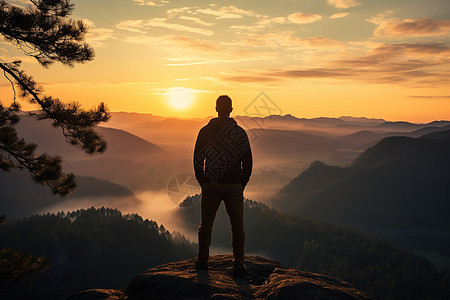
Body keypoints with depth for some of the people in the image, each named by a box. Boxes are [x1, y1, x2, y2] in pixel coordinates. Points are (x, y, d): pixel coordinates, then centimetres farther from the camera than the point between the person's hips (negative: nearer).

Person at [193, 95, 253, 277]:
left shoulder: (205, 131, 0)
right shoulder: (239, 132, -4)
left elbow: (197, 159, 3)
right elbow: (247, 161, -2)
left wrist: (202, 182, 12)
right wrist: (242, 184, 8)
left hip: (210, 185, 2)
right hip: (232, 186, -1)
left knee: (206, 223, 14)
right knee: (237, 226, 6)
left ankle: (202, 260, 23)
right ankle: (238, 266, 6)